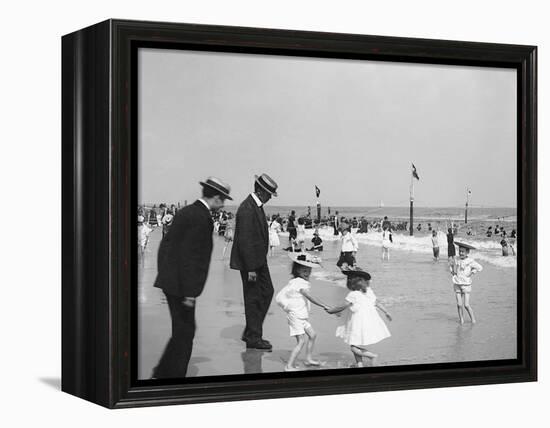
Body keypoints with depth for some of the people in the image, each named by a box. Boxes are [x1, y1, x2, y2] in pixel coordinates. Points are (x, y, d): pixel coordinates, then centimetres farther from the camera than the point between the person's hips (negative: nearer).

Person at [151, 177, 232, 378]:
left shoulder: (187, 211, 12)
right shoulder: (201, 218, -17)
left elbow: (168, 244, 17)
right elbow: (189, 255, -22)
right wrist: (189, 292, -21)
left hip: (169, 278, 10)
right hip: (180, 285, -10)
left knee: (182, 331, 17)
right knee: (184, 332, 0)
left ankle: (162, 373, 24)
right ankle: (175, 375, 7)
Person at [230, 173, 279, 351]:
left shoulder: (257, 206, 9)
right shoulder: (247, 209, -22)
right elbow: (245, 241, -24)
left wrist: (257, 264, 17)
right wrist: (250, 269, -23)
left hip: (259, 259, 10)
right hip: (249, 261, -10)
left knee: (267, 292, 13)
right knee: (253, 298, 0)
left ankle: (251, 332, 21)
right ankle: (253, 338, 11)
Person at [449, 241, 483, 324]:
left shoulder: (470, 261, -9)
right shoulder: (457, 260, 5)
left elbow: (480, 268, -11)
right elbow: (452, 266, 26)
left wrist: (471, 273, -10)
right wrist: (452, 272, 11)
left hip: (466, 285, -4)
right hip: (457, 284, 4)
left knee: (466, 305, -7)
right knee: (459, 304, 2)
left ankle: (473, 319, 8)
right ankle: (461, 319, 12)